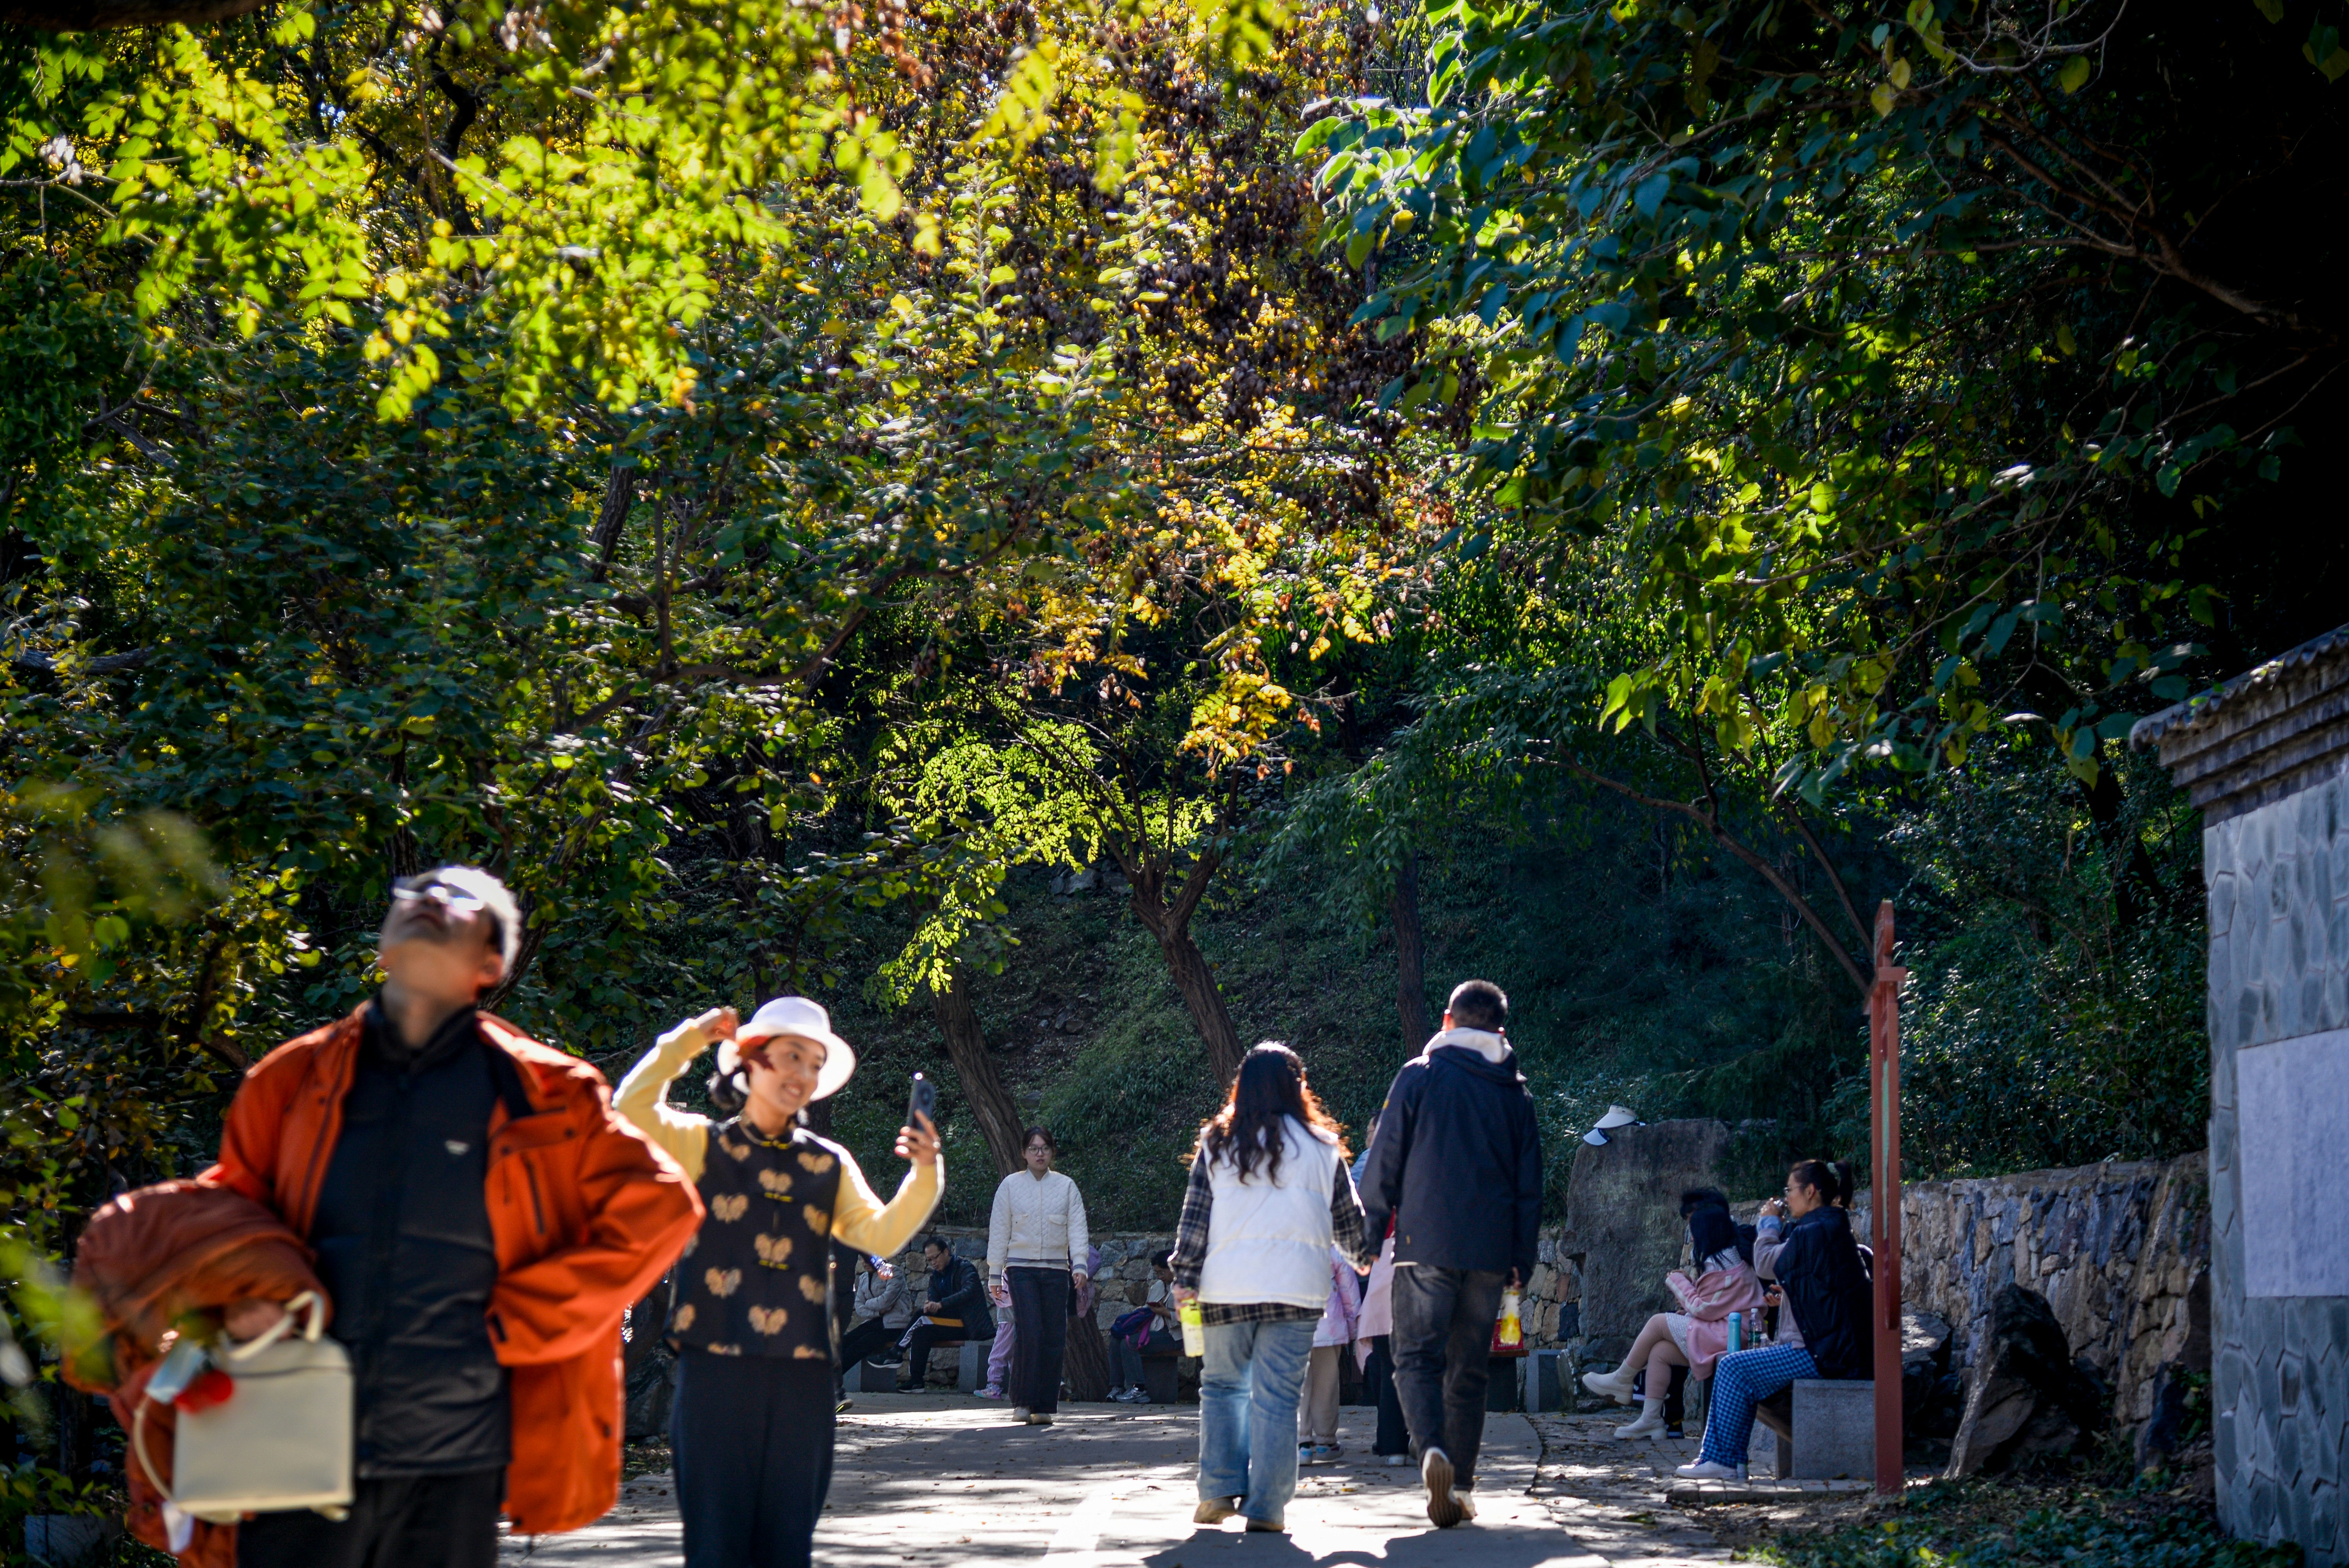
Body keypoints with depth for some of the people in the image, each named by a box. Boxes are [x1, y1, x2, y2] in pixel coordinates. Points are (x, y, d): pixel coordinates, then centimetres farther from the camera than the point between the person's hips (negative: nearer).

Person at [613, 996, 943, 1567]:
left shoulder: (830, 1163, 16)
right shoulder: (702, 1144, 7)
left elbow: (880, 1235, 3)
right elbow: (633, 1109, -11)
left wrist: (924, 1174, -11)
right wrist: (690, 1038, -9)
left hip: (801, 1373, 3)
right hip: (717, 1366, -3)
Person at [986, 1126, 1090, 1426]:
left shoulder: (1066, 1187, 9)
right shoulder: (1011, 1186, 7)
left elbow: (1077, 1229, 4)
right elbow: (999, 1230, 8)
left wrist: (1079, 1265, -10)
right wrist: (994, 1273, 4)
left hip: (1056, 1270, 2)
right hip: (1021, 1269, -2)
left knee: (1054, 1338, -2)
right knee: (1030, 1333, -15)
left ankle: (1045, 1406, 5)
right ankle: (1023, 1403, -7)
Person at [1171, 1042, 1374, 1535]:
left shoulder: (1217, 1144, 6)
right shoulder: (1321, 1147, 5)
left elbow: (1194, 1217, 3)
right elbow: (1347, 1217, 13)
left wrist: (1185, 1278, 6)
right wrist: (1364, 1258, 31)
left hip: (1227, 1287, 1)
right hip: (1296, 1287, -1)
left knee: (1222, 1384, 15)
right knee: (1277, 1396, -1)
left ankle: (1219, 1490, 7)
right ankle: (1266, 1507, -4)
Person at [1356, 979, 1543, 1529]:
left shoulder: (1420, 1076, 1)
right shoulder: (1514, 1092, 11)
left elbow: (1385, 1160, 0)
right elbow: (1530, 1181, 13)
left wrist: (1369, 1233, 7)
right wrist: (1523, 1258, 18)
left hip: (1427, 1242, -3)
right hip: (1491, 1250, 3)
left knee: (1419, 1358, -2)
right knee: (1469, 1369, 10)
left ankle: (1432, 1448, -27)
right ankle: (1462, 1486, 9)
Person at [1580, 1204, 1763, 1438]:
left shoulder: (1721, 1265, -14)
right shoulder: (1727, 1258, 19)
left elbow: (1704, 1310, -15)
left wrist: (1680, 1284, -1)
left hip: (1725, 1336, -10)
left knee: (1659, 1322, -10)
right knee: (1659, 1352, -1)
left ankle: (1621, 1381, 6)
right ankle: (1650, 1420, -6)